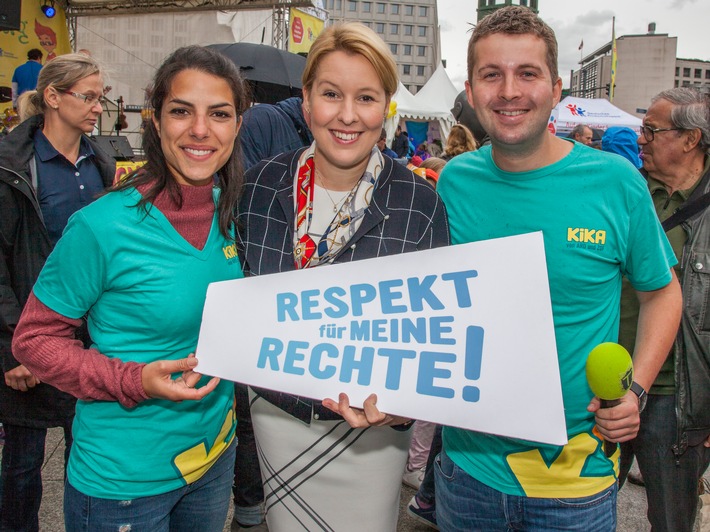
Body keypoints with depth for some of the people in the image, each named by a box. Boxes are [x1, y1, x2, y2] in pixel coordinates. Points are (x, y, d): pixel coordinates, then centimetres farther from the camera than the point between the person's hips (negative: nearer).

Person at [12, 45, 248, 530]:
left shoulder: (229, 212, -4)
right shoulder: (102, 226, -21)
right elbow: (34, 339, -11)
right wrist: (134, 382, -23)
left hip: (216, 454, 5)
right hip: (123, 478, -5)